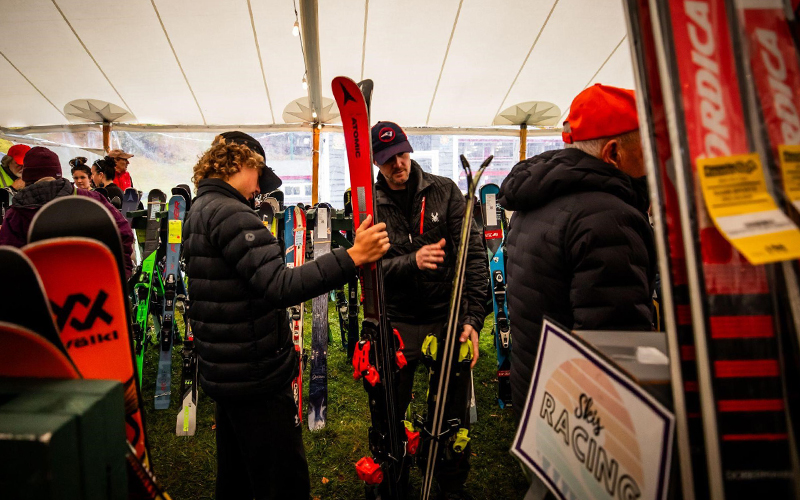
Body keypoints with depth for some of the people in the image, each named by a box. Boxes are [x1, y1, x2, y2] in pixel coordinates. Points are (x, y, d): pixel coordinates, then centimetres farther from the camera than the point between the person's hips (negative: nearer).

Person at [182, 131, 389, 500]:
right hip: (256, 376, -10)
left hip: (223, 370, 10)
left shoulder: (198, 213, 12)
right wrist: (352, 258, -35)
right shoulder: (230, 214, -20)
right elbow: (280, 287, -31)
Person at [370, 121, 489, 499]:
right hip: (397, 325, 0)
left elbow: (473, 254, -6)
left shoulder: (444, 191, -2)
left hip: (448, 318, 0)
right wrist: (412, 261, -27)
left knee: (454, 416, 12)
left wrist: (473, 318, -13)